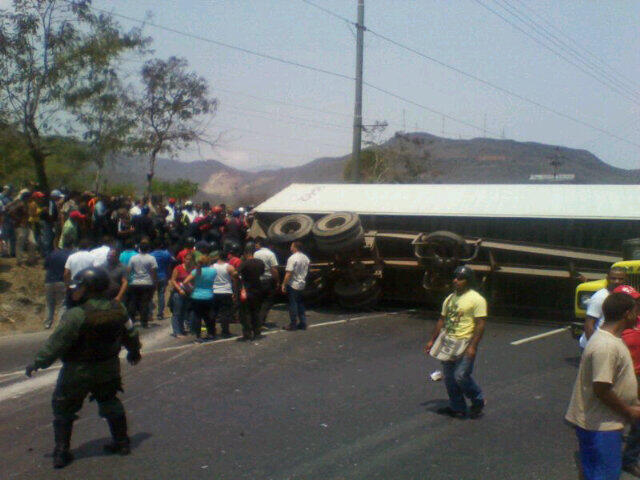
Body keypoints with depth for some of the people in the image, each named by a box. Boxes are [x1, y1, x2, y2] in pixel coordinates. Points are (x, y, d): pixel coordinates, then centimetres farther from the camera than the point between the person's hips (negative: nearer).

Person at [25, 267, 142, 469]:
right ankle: (122, 442, 30)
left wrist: (37, 362, -7)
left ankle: (61, 452, 14)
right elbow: (130, 334, 7)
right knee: (110, 403, 24)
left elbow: (56, 343, -19)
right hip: (108, 369, 5)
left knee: (63, 409, 12)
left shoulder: (76, 315, -25)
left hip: (78, 372, -5)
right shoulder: (118, 309, -6)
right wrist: (134, 352, 26)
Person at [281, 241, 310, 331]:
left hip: (293, 285, -7)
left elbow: (288, 273, -20)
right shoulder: (306, 258, 7)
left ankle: (293, 324, 5)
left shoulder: (292, 258, -17)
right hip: (302, 285, 7)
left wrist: (284, 285, -15)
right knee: (300, 304, 15)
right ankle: (303, 323, 17)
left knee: (293, 304, 0)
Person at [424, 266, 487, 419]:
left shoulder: (476, 299, -9)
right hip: (447, 342, 7)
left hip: (464, 343, -7)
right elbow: (442, 321, 19)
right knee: (449, 377, 9)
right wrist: (432, 340, 16)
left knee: (461, 376, -12)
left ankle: (478, 401, 13)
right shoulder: (449, 299, 13)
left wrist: (472, 346, -20)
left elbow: (480, 324, -14)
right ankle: (457, 408, 22)